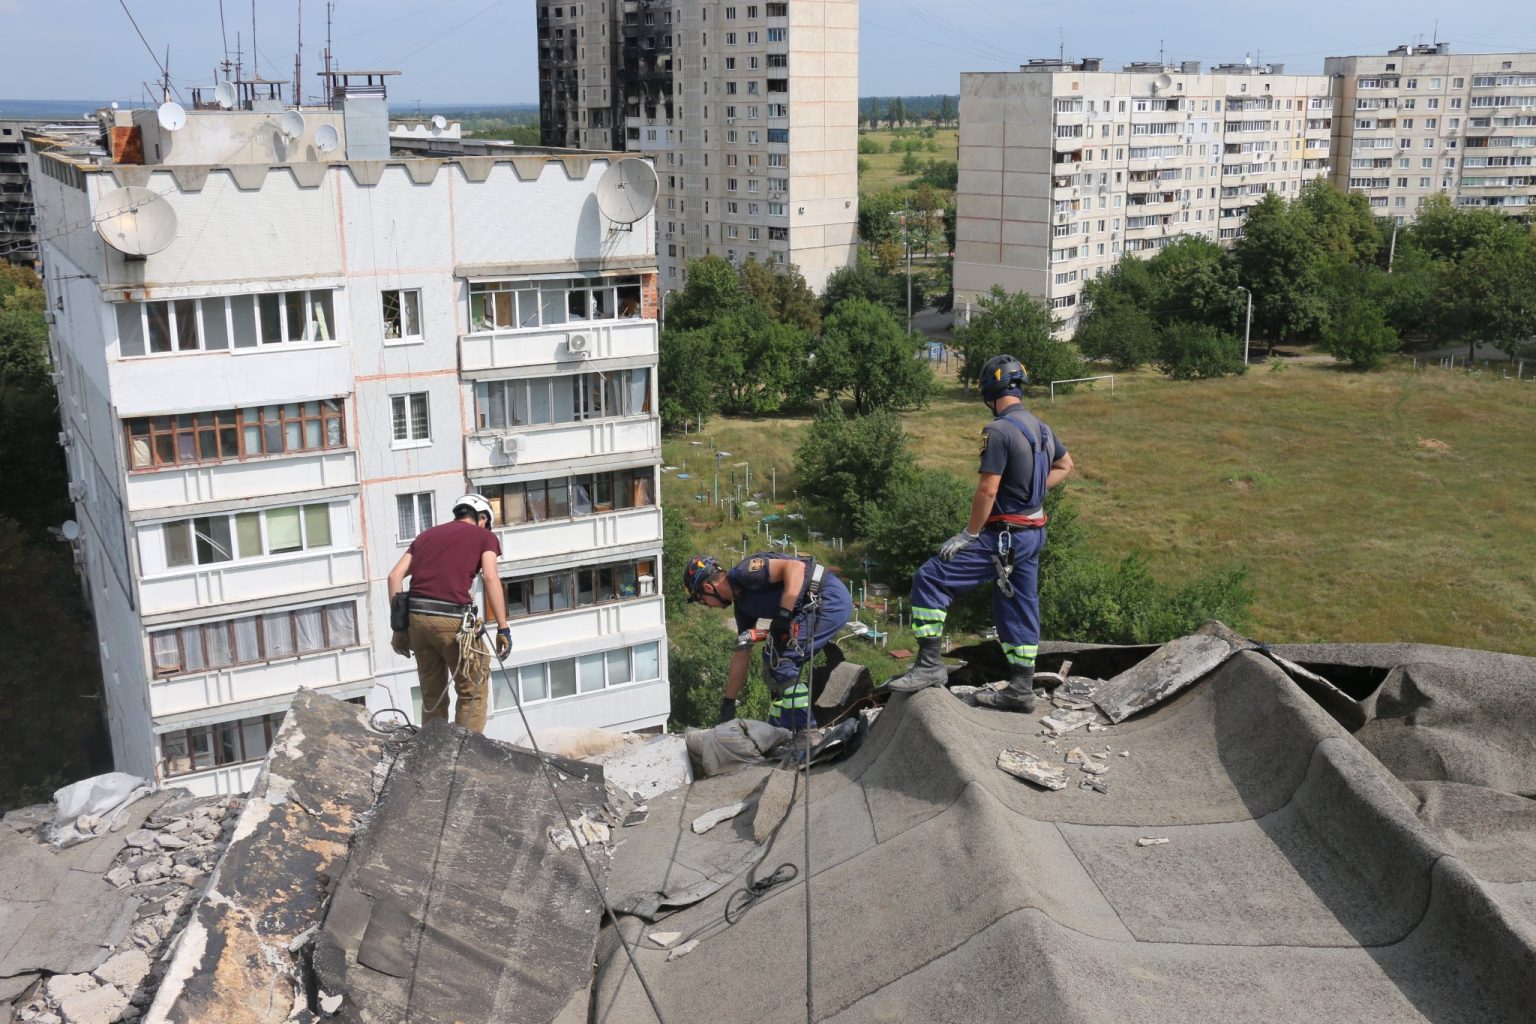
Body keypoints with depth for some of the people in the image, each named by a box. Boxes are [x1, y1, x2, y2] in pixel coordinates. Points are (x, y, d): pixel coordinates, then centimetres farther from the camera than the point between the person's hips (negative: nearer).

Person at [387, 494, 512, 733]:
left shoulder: (426, 534, 23)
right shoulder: (484, 536, 11)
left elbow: (395, 575, 14)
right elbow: (490, 577, -5)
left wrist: (399, 626, 15)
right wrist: (503, 628, -7)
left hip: (416, 618, 5)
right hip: (451, 620, -5)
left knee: (431, 695, 17)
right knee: (472, 693, 8)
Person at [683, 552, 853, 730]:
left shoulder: (744, 572, -13)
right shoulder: (743, 604, 15)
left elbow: (796, 567, -25)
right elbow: (741, 655, 21)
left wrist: (783, 617, -27)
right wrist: (728, 703, 24)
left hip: (831, 599, -10)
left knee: (779, 658, -11)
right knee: (774, 657, 14)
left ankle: (806, 731, -8)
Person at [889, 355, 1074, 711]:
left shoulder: (999, 431, -19)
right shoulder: (1041, 428, 9)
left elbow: (987, 491, -21)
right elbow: (1065, 466, 26)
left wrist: (968, 535, -12)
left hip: (1003, 536, -9)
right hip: (1033, 534, 9)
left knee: (930, 580, -5)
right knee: (1018, 605, 15)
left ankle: (930, 664, -5)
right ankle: (1021, 689, 21)